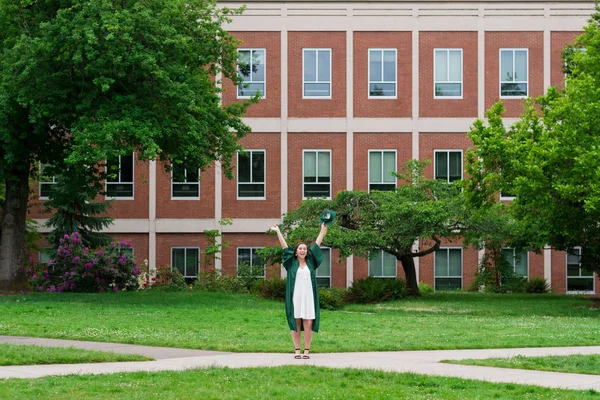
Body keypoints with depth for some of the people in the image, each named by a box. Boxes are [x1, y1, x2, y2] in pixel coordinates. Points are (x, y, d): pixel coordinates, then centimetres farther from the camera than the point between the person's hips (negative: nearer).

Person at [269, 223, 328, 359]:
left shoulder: (311, 262, 11)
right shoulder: (292, 262, 7)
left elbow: (317, 244, 14)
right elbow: (284, 246, 8)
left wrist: (323, 231, 18)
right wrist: (278, 232, 8)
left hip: (308, 296, 1)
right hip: (295, 296, -1)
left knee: (308, 323, -3)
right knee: (296, 323, 1)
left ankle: (307, 350, 3)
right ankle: (297, 350, 6)